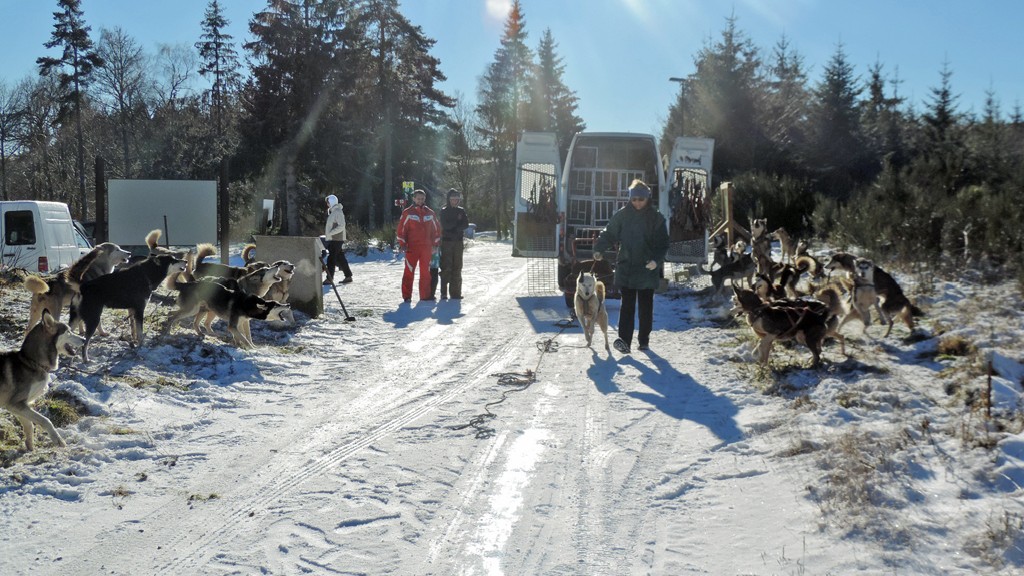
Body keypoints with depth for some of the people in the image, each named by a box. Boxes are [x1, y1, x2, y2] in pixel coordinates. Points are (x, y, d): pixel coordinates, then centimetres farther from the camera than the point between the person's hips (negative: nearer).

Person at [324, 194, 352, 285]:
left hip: (336, 240, -10)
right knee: (340, 259, 12)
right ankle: (348, 276, 16)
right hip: (333, 239, 10)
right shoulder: (332, 212, 17)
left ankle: (329, 279, -10)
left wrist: (330, 233, -20)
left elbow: (341, 226, -20)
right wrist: (328, 234, 13)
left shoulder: (338, 212, -13)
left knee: (331, 259, -10)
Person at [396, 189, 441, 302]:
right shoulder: (407, 213, 0)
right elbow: (401, 229, 0)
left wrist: (435, 244, 10)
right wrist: (402, 244, -6)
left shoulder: (430, 213, 10)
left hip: (426, 248, 3)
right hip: (411, 248, -3)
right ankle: (407, 296, 1)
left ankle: (425, 295, 13)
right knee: (409, 271, -4)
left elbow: (436, 229, 15)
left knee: (425, 272, 6)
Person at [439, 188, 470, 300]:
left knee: (457, 267, 3)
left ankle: (456, 292, 6)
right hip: (446, 241, -4)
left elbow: (466, 224, 1)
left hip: (458, 241, 4)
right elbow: (445, 225, -12)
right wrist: (457, 221, -5)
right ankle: (444, 292, -4)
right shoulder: (444, 211, 1)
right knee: (446, 267, -7)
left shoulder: (461, 211, 12)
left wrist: (453, 227, -12)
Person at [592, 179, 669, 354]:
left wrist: (656, 260, -19)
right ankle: (624, 340, -13)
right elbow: (609, 233, 4)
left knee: (646, 306, 9)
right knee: (627, 305, -6)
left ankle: (644, 340, 19)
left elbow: (663, 243, -3)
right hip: (626, 267, 0)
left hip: (648, 269, 0)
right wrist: (598, 248, -12)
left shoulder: (656, 218, -2)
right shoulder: (622, 214, 1)